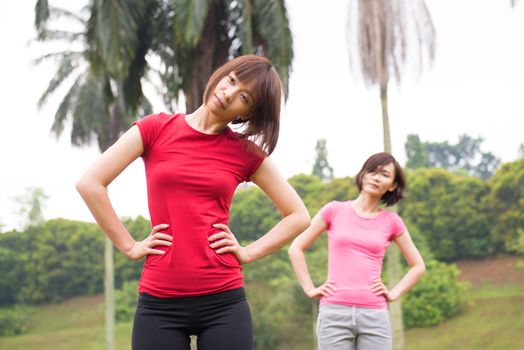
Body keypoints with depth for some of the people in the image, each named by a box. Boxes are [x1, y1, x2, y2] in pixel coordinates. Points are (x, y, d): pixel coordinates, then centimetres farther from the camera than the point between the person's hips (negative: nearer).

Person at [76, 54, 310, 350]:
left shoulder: (247, 153, 5)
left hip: (224, 301, 0)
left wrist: (249, 252, 1)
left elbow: (299, 216, 11)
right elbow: (90, 184, -1)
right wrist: (129, 246, -2)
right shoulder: (156, 128, 3)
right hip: (159, 302, 0)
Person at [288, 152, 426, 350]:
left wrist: (394, 293, 5)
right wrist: (309, 289, 2)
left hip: (374, 316, 1)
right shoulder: (335, 210, 5)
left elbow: (418, 266, 17)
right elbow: (296, 248, 9)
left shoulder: (391, 222, 8)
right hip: (334, 313, -1)